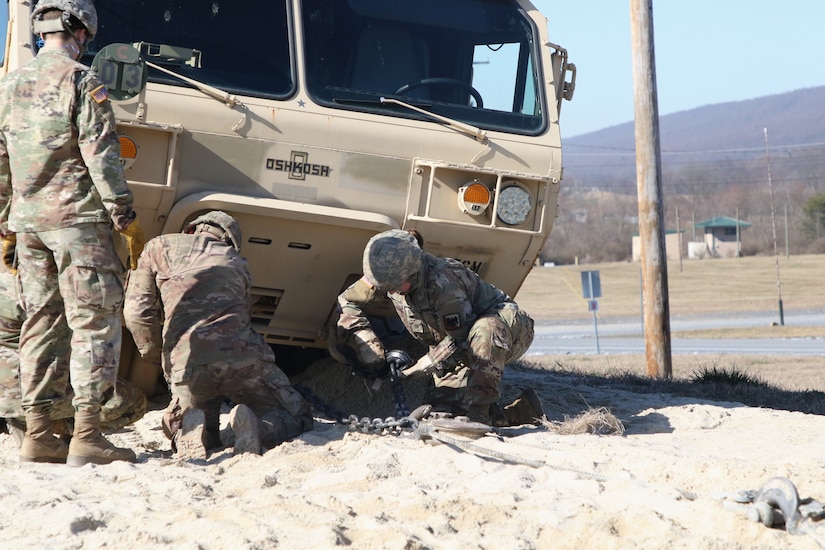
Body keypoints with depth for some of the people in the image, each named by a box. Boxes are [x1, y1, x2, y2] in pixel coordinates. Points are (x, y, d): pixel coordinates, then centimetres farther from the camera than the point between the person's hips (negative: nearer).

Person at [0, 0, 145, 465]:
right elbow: (101, 157, -13)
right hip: (78, 217, -6)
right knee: (95, 322, -4)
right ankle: (87, 436, -10)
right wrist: (127, 218, -8)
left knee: (41, 323, 11)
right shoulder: (81, 82, -8)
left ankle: (38, 435, 9)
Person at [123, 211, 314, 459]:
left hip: (187, 366, 0)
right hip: (242, 354, 0)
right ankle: (255, 427, -17)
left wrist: (157, 357, 24)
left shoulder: (159, 247, 17)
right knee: (297, 419, 17)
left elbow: (137, 312, 9)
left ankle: (191, 427, -12)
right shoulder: (237, 262, 25)